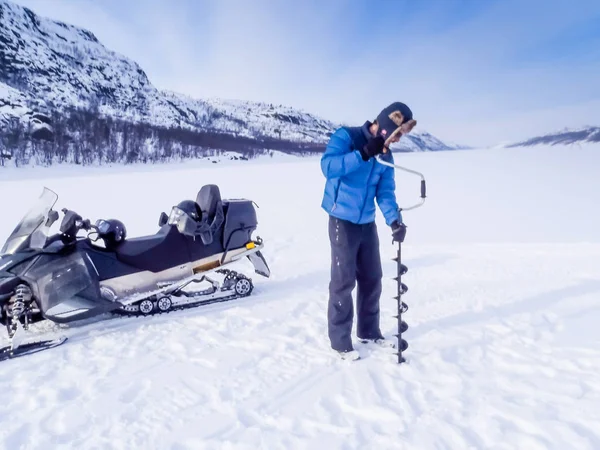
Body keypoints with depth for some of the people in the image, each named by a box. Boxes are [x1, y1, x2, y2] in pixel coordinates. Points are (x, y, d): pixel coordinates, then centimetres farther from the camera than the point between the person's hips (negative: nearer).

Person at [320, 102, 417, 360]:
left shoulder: (386, 156, 8)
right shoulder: (346, 136, -10)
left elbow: (386, 193, 3)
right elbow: (328, 167, -25)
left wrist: (395, 220, -12)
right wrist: (363, 154, -30)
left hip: (368, 223, 7)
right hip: (342, 221, -7)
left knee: (372, 278, 12)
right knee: (344, 281, -4)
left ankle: (369, 331, 28)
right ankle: (340, 340, 9)